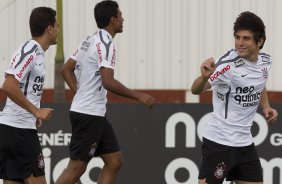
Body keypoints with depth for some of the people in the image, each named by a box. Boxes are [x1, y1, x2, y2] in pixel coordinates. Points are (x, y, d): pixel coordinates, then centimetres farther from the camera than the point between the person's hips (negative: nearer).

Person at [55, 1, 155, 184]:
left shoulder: (91, 40, 13)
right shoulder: (105, 43, -16)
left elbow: (67, 69, 19)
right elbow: (108, 82, -25)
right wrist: (138, 96, -18)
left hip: (95, 114, 10)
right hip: (88, 115, -10)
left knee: (115, 161, 9)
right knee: (77, 167, -6)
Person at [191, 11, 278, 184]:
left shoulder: (265, 60, 2)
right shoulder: (228, 64, -19)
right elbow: (196, 90, -28)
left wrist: (266, 107, 8)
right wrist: (205, 77, -50)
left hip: (245, 142, 7)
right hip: (219, 142, -7)